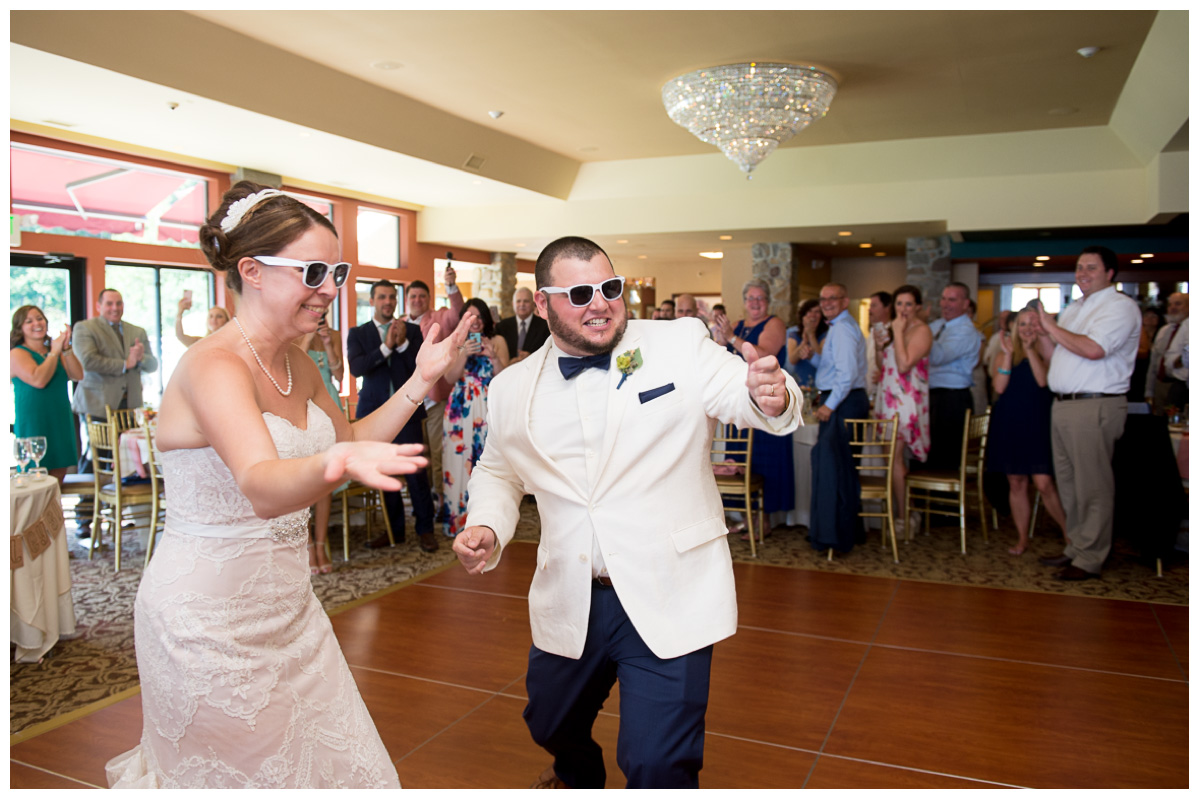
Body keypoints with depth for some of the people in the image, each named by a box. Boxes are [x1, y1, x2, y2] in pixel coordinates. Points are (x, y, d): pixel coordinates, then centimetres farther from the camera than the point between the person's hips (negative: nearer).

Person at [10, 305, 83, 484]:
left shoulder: (55, 350, 12)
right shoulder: (17, 354, -6)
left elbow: (78, 375, 0)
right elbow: (38, 380, -22)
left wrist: (66, 349, -11)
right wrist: (55, 352, -13)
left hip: (60, 422, 6)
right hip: (34, 424, -6)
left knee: (59, 473, 9)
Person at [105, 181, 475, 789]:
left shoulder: (298, 366, 2)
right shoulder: (214, 366, -23)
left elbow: (351, 441, 14)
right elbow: (261, 487, -39)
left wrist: (420, 381, 3)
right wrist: (335, 463, -60)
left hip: (284, 601, 8)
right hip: (208, 618, -8)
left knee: (333, 760, 17)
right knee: (242, 773, 12)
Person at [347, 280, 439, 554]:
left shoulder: (412, 331, 6)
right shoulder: (358, 333, 7)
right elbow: (356, 368, -10)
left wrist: (403, 343, -16)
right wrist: (386, 346, -18)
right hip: (374, 410, 1)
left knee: (415, 470, -5)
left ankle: (425, 528, 8)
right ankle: (394, 529, 21)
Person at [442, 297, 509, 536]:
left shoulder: (497, 341, 6)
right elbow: (450, 377, 0)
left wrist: (493, 356, -17)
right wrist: (465, 354, -13)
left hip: (488, 408, -1)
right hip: (460, 409, 1)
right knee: (460, 460, -1)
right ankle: (459, 519, 8)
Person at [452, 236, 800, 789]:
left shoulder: (681, 346, -7)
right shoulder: (513, 389, 2)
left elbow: (742, 398, -16)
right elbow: (498, 472, 16)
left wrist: (772, 396, -39)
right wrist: (486, 528, -2)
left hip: (670, 596, -4)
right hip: (570, 600, 4)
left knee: (658, 765, -6)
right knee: (551, 724, 25)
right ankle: (579, 779, 61)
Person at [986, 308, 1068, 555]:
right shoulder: (1004, 355, 9)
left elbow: (1043, 380, -16)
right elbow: (999, 387, -6)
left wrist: (1030, 349, -14)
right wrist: (1009, 354, -11)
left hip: (1038, 424, -3)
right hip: (1010, 425, 3)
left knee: (1044, 484, -10)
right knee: (1016, 483, 8)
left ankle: (1070, 534, 6)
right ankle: (1022, 538, 19)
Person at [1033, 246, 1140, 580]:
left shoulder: (1120, 307, -7)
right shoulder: (1073, 310, 21)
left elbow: (1093, 349, -22)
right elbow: (1053, 356, 22)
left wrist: (1053, 328, -10)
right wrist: (1042, 333, 4)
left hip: (1095, 406, -9)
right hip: (1063, 403, 9)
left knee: (1092, 487, -4)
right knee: (1068, 482, 14)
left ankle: (1089, 559, 2)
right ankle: (1075, 547, 24)